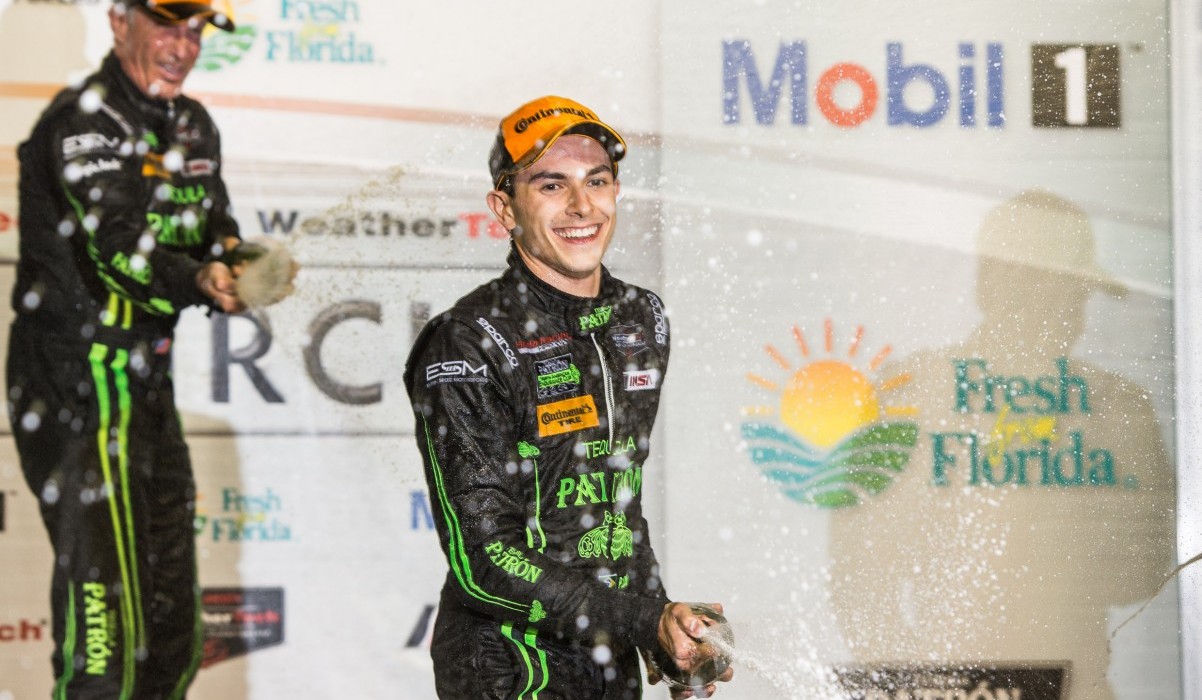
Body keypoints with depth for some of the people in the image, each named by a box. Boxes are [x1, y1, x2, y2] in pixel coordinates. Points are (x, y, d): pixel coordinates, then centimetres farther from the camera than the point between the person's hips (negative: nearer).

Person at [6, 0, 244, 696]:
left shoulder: (193, 126, 13)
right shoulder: (82, 121, -15)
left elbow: (214, 229, 13)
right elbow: (117, 246, -26)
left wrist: (234, 259, -10)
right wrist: (200, 283, -42)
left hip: (147, 385, 9)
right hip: (76, 388, -9)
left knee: (172, 612, 15)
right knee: (103, 608, -16)